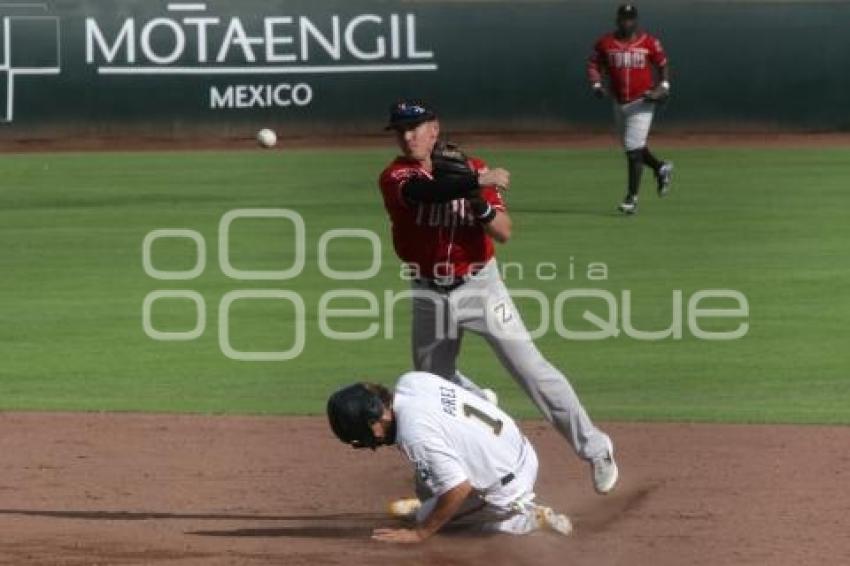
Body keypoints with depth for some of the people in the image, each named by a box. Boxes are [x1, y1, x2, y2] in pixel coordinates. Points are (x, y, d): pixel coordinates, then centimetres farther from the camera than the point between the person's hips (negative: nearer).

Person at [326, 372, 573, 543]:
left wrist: (419, 533, -18)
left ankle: (529, 519, 6)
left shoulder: (414, 433, -30)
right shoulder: (411, 380, -7)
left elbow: (459, 488, -27)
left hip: (508, 493, -9)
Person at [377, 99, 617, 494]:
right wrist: (476, 183, -47)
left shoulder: (472, 169, -5)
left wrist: (479, 201, -27)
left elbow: (503, 232, -10)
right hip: (430, 294, 2)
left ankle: (594, 449, -2)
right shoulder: (396, 176, -11)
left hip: (480, 286, -2)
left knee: (530, 368, -8)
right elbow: (425, 191, -35)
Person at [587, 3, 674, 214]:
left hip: (642, 103, -5)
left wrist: (664, 85, -7)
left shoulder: (649, 42, -4)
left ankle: (632, 197, -6)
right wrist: (596, 84, -12)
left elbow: (663, 64, 7)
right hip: (619, 103, 5)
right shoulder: (605, 43, 1)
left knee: (634, 149, -11)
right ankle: (661, 168, 42)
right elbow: (593, 65, 4)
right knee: (632, 148, 16)